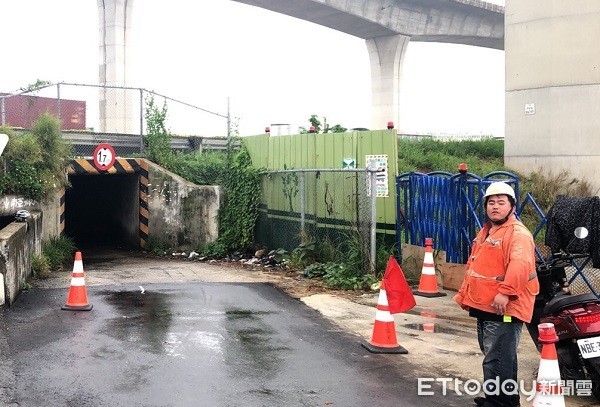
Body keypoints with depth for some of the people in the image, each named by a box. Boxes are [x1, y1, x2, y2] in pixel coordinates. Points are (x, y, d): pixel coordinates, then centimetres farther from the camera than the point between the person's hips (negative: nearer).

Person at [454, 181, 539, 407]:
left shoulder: (518, 233, -13)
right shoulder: (485, 232, 18)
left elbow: (520, 264, -29)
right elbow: (473, 266, 26)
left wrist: (505, 292, -35)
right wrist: (465, 294, 23)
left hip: (503, 308, -10)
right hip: (484, 306, 10)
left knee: (496, 359, -9)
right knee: (495, 355, 20)